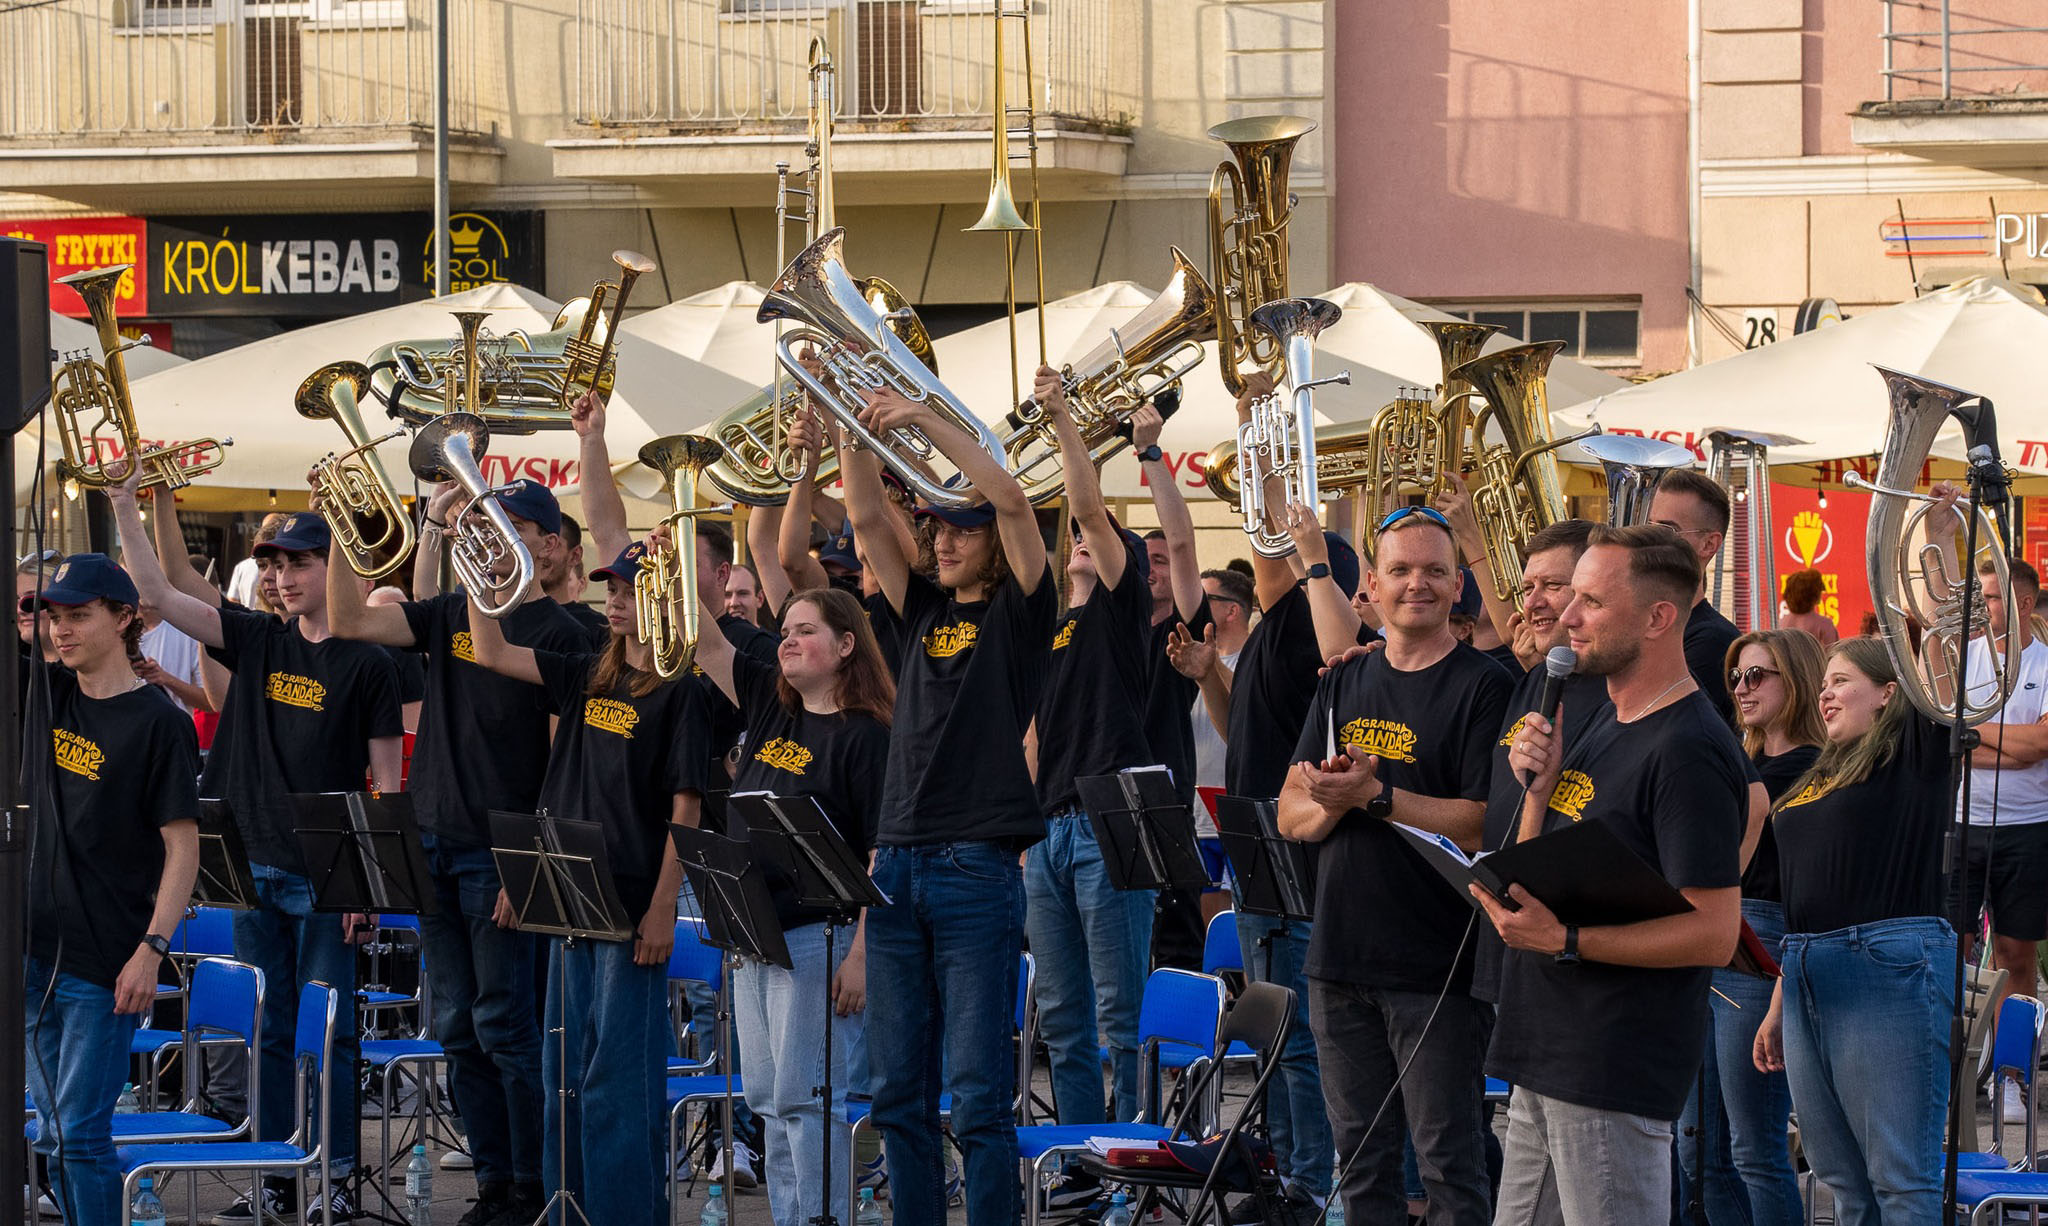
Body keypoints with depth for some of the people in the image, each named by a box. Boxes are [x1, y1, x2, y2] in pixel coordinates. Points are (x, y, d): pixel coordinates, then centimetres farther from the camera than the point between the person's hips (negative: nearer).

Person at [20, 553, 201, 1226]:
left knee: (79, 1134, -7)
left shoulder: (157, 722, -9)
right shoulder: (45, 692, 8)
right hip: (37, 951, 6)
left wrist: (151, 950, -18)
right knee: (52, 1137, 11)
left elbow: (183, 848, -11)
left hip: (106, 965, -6)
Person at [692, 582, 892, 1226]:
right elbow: (708, 646, 13)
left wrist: (861, 954, -19)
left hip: (816, 934, -8)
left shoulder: (866, 735, -10)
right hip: (752, 932, 8)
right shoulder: (772, 707, 12)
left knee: (804, 1097, -8)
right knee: (768, 1100, 10)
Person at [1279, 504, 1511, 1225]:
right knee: (1361, 1159, 12)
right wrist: (1332, 802, -11)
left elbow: (1484, 825, -14)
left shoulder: (1483, 687, -5)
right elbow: (1291, 816, 11)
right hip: (1341, 959, 6)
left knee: (1447, 1161, -4)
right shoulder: (1345, 685, 14)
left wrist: (1375, 795, -18)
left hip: (1435, 968, -6)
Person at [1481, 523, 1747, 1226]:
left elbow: (1714, 933, -20)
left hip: (1616, 1077, -10)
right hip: (1547, 1062, 10)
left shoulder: (1689, 752, -15)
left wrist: (1566, 940, -25)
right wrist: (1538, 789, 1)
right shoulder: (1598, 733, 17)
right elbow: (1533, 888, 18)